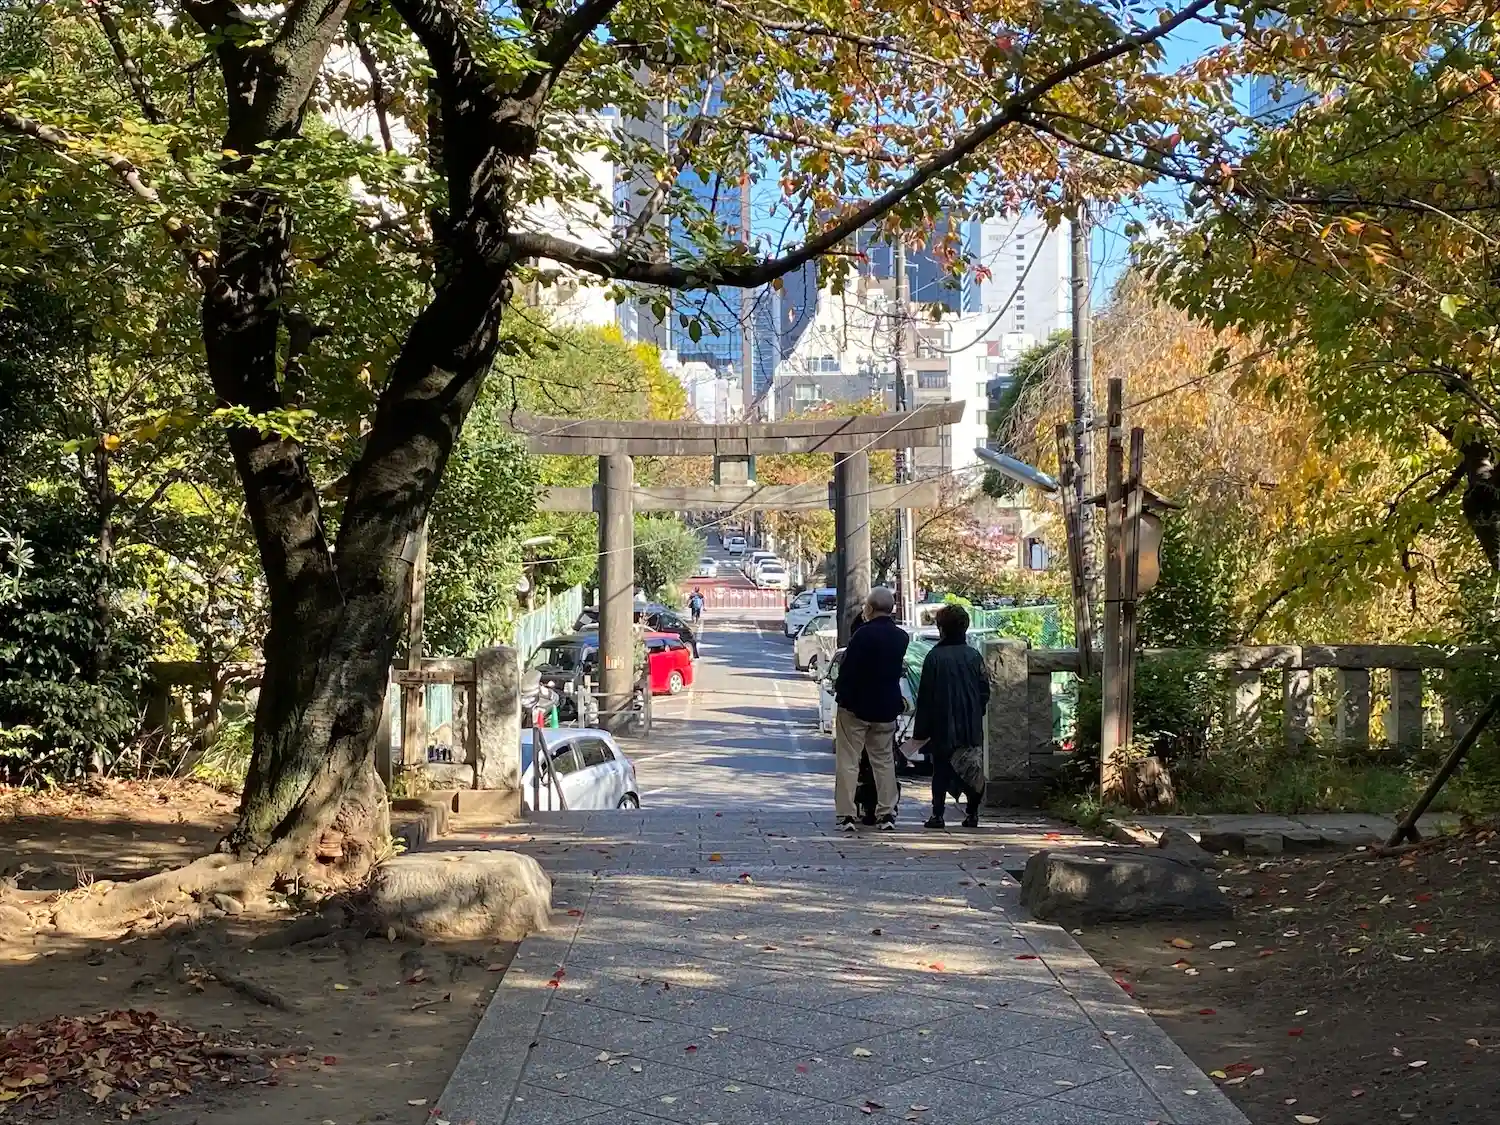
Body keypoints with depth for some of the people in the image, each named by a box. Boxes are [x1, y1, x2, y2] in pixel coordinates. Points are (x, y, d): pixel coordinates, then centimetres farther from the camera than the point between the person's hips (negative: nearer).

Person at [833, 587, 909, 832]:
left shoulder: (863, 634, -18)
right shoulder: (901, 637, 2)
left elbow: (848, 669, -18)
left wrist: (841, 694, -7)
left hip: (856, 706, -6)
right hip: (887, 708, 6)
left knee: (847, 762, 2)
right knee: (884, 761, 15)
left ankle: (846, 814, -1)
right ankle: (886, 813, 15)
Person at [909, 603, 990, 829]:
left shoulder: (934, 657, -8)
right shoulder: (974, 656, 2)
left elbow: (925, 696, -6)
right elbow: (985, 691, 5)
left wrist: (920, 731, -2)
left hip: (942, 726, -3)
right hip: (971, 726, 3)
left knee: (941, 770, 4)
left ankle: (937, 814, 1)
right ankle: (972, 813, 7)